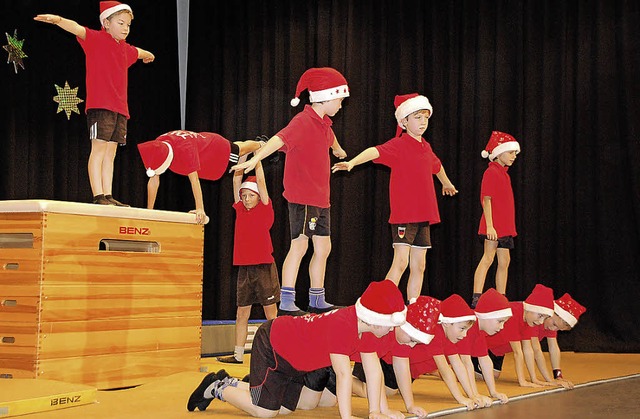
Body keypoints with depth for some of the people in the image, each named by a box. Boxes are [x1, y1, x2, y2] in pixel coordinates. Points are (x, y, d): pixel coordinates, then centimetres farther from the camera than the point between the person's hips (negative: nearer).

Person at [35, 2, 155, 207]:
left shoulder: (125, 49, 20)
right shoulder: (97, 39, -2)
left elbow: (137, 52, 44)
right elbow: (78, 29, -21)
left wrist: (147, 54, 67)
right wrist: (58, 20, -40)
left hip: (119, 109, 8)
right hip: (100, 105, -7)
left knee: (110, 153, 7)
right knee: (99, 149, -9)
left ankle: (108, 196, 7)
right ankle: (98, 196, -12)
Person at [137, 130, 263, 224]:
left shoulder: (185, 149, -49)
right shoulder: (156, 148, -29)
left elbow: (194, 179, -51)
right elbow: (153, 180, -22)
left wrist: (200, 209, -54)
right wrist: (149, 211, -21)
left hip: (218, 147, -6)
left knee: (239, 150, 25)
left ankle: (259, 144, 58)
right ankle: (259, 144, 65)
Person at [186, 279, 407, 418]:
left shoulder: (365, 328, -10)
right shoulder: (341, 325, -38)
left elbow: (374, 371, -9)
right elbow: (343, 374, -41)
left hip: (294, 361, 9)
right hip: (270, 344, -9)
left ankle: (229, 383, 27)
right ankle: (219, 389, 12)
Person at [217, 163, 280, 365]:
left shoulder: (265, 210, -1)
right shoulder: (240, 210, 10)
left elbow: (260, 180, -5)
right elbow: (237, 180, 9)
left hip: (264, 267, -5)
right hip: (244, 267, 5)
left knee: (270, 312, 0)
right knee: (242, 312, 7)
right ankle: (238, 354, 11)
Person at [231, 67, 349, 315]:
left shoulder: (323, 123, 14)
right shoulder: (303, 121, -15)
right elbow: (280, 139, -32)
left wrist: (338, 151, 62)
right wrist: (255, 159, -48)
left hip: (320, 197, 9)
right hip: (302, 196, -9)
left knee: (323, 247, 12)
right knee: (300, 245, -11)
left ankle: (317, 302, 22)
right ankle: (286, 304, -9)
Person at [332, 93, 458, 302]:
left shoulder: (426, 148, 15)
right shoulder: (399, 145, -8)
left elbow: (437, 166, 37)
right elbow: (376, 151, -28)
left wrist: (447, 183, 55)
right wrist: (352, 162, -45)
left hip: (423, 214, 7)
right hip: (403, 213, -7)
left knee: (419, 266, 9)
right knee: (401, 262, -16)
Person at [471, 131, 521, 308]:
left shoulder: (503, 173, 17)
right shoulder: (491, 172, -9)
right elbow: (486, 200, -16)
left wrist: (509, 227, 18)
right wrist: (489, 225, -23)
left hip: (504, 226, 9)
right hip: (494, 226, -9)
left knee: (504, 261, 9)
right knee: (488, 258, -12)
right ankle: (476, 298, -14)